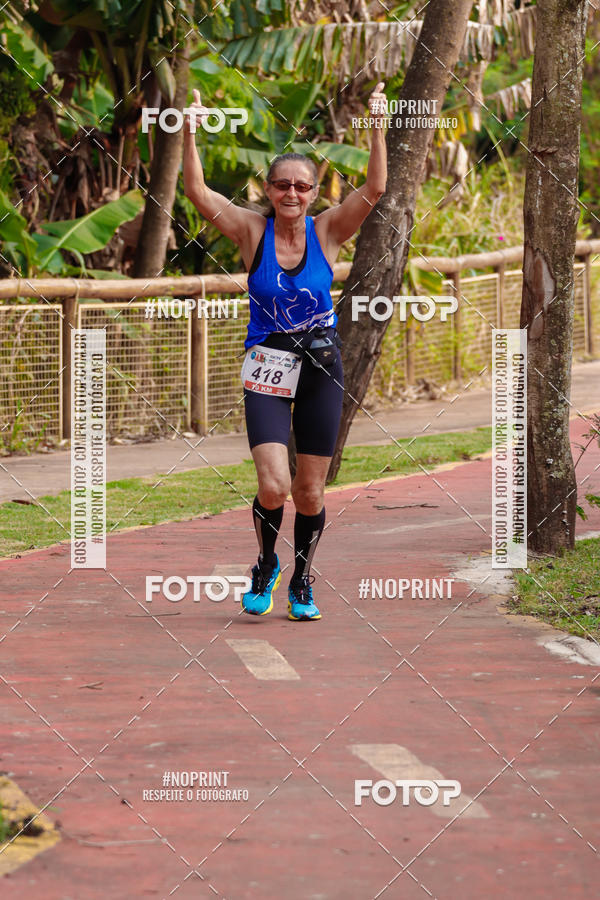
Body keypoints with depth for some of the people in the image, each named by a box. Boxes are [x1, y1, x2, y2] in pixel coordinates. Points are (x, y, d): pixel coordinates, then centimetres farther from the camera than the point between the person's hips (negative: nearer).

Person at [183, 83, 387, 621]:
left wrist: (378, 129, -23)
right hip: (267, 371, -1)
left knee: (310, 491, 6)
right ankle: (265, 567, 14)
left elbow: (374, 189, -13)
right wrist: (190, 136, -26)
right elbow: (198, 192, -14)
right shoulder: (253, 231, -3)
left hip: (321, 369, 1)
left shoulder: (327, 232, -2)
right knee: (273, 487, -15)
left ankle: (302, 582, 28)